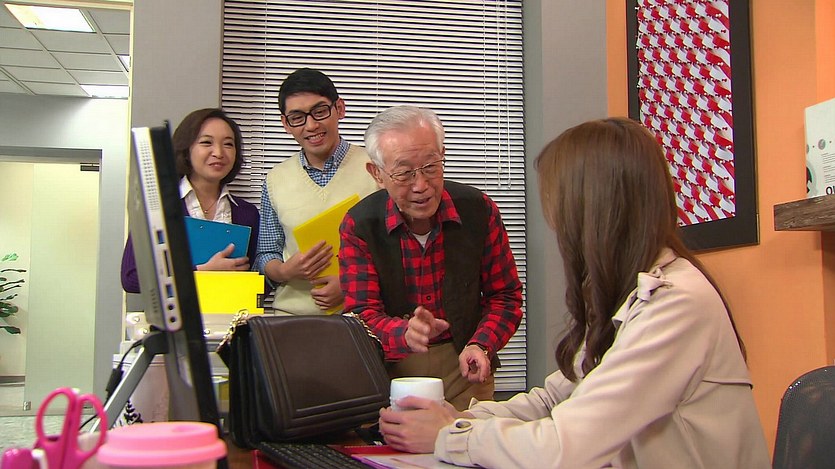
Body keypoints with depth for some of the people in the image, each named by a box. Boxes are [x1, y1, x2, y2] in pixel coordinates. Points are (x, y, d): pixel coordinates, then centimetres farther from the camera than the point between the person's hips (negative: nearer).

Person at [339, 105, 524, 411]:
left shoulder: (479, 210, -6)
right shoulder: (358, 226, -9)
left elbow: (505, 296, 4)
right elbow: (363, 316, -12)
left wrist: (481, 346, -14)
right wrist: (406, 333, -32)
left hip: (462, 366, 1)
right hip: (390, 368, -1)